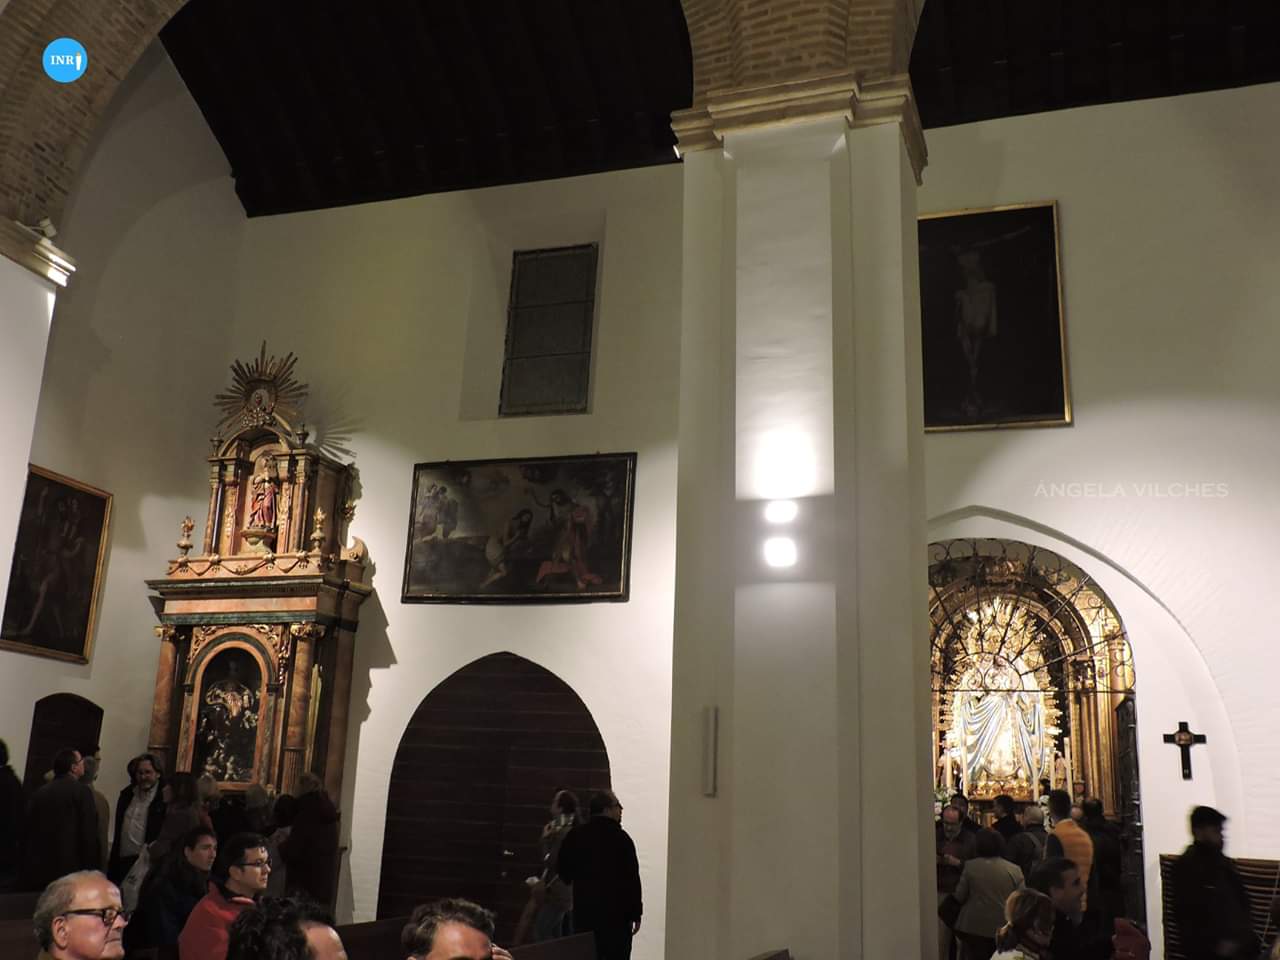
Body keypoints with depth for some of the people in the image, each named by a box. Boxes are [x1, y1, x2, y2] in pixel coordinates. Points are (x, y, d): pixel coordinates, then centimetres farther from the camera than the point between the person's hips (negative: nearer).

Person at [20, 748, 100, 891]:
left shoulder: (39, 792, 8)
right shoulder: (81, 791, -7)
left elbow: (27, 832, 11)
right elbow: (89, 833, -11)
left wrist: (27, 867, 18)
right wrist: (91, 868, -5)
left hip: (37, 869, 6)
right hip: (69, 867, -6)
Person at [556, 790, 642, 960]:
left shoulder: (575, 836, 3)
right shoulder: (620, 837, -12)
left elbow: (563, 872, 10)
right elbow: (632, 878, -12)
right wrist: (636, 914, -5)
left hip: (584, 912, 5)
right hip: (616, 914, -5)